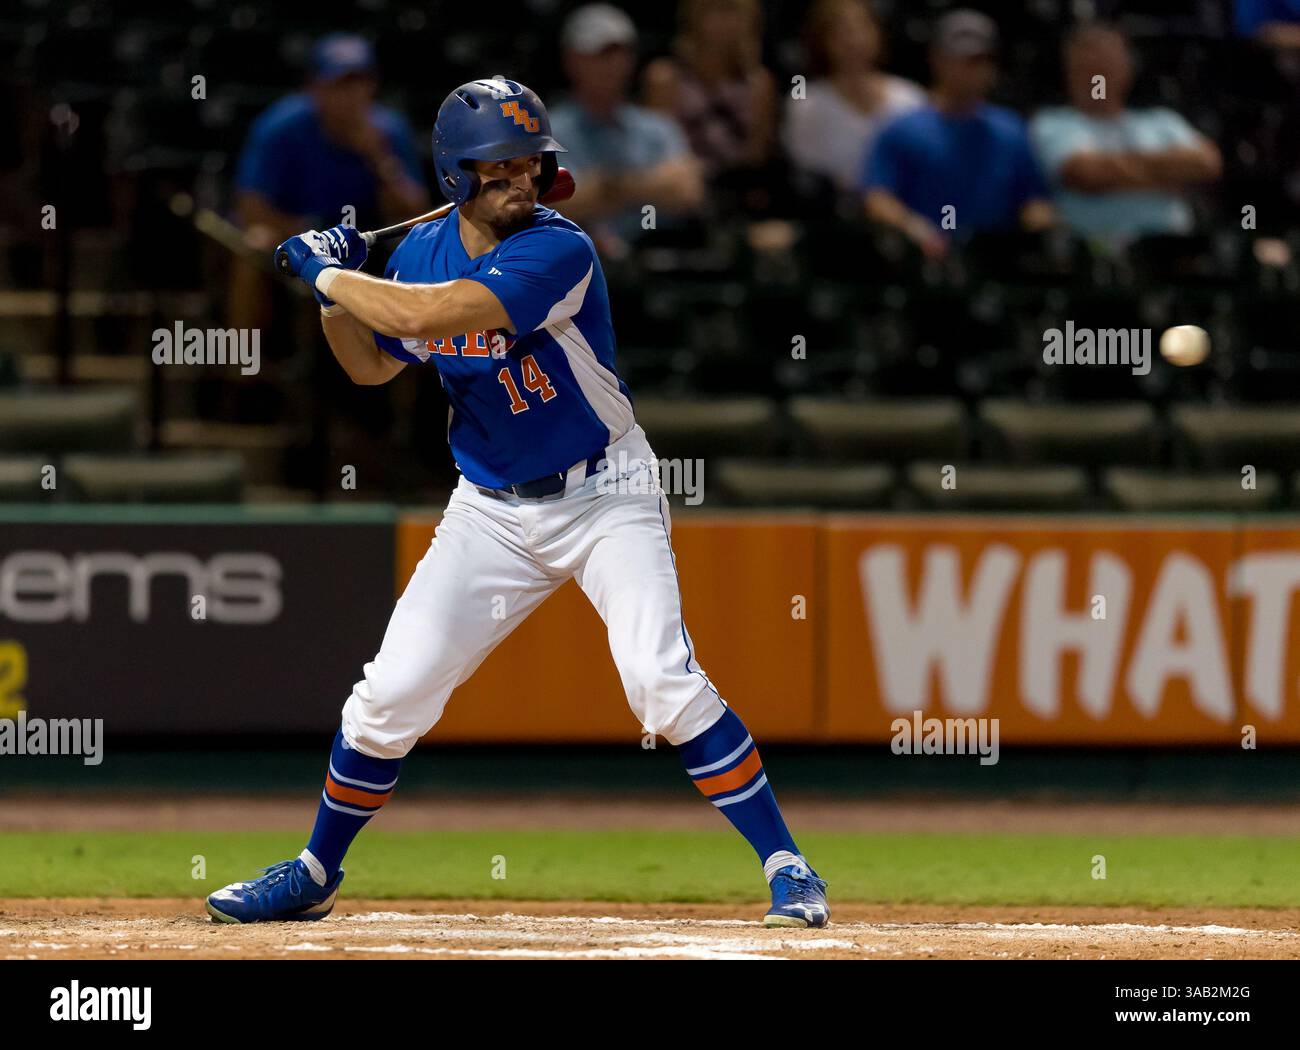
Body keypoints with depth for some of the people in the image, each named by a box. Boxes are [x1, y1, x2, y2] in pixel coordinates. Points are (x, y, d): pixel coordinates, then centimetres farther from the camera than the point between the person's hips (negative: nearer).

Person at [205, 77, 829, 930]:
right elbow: (373, 365, 14)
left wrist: (330, 277, -20)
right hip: (492, 509, 5)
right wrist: (331, 293, -3)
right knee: (390, 696, 2)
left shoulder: (558, 251, -24)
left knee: (665, 682, -22)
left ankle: (784, 864, -13)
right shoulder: (424, 251, -2)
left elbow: (428, 314, -34)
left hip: (605, 497, -5)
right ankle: (315, 875, 21)